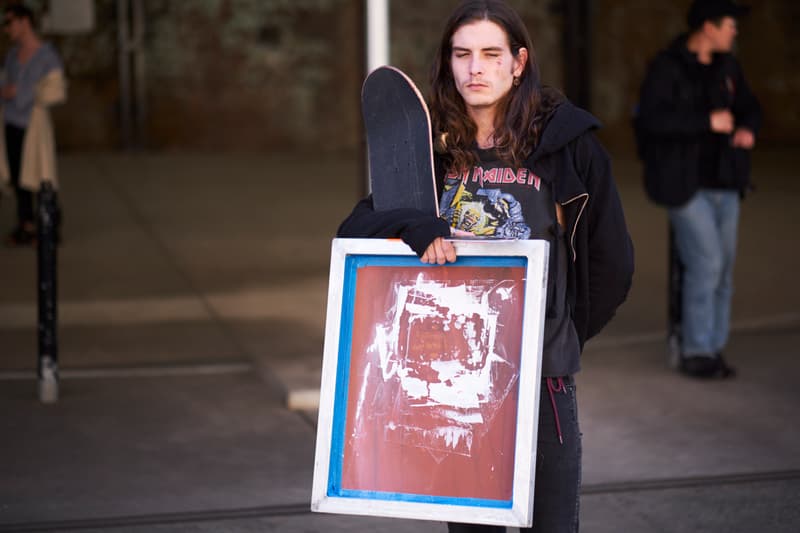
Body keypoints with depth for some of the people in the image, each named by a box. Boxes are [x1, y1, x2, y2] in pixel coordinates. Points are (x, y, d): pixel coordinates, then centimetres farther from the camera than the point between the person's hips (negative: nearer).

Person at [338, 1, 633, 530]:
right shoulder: (433, 147, 4)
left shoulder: (567, 141, -5)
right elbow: (354, 227, 3)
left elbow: (612, 261, 3)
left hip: (541, 372, -3)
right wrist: (414, 227, -17)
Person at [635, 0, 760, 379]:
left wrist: (748, 128, -1)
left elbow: (749, 106, 22)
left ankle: (714, 348, 18)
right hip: (685, 183, -7)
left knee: (724, 268, 8)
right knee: (706, 262, -12)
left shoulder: (726, 67, 11)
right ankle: (696, 352, 0)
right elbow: (652, 117, -23)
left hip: (724, 182, 7)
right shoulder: (667, 67, -11)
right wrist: (708, 121, -23)